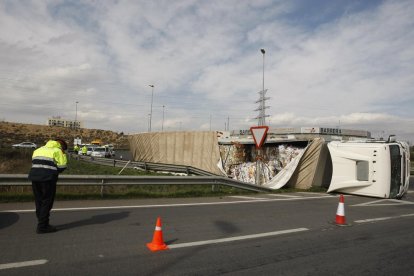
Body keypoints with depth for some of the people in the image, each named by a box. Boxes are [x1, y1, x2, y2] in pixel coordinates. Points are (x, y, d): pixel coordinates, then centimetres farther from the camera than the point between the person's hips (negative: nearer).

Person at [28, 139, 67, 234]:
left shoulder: (38, 150, 25)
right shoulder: (57, 151, 4)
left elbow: (34, 163, 18)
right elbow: (61, 167, -3)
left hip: (34, 177, 7)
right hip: (47, 178, -7)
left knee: (39, 201, 15)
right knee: (47, 202, 1)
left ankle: (41, 223, 23)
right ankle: (42, 226, 3)